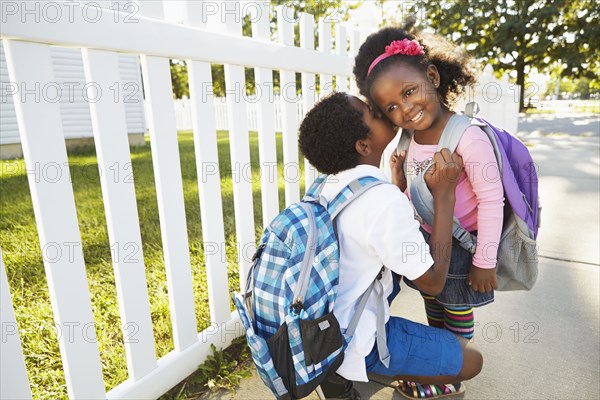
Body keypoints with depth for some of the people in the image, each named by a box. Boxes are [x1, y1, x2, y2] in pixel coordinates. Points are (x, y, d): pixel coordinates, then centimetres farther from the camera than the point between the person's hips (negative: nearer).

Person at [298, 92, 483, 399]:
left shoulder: (330, 185, -2)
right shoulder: (384, 198, -29)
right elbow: (433, 282, -18)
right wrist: (445, 194, -18)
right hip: (353, 343, -7)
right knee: (471, 360, 8)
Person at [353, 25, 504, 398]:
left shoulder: (468, 136, -27)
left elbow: (492, 200, -22)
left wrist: (485, 261, -18)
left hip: (462, 243, -6)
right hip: (425, 238, 7)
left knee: (457, 309, 15)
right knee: (432, 300, 24)